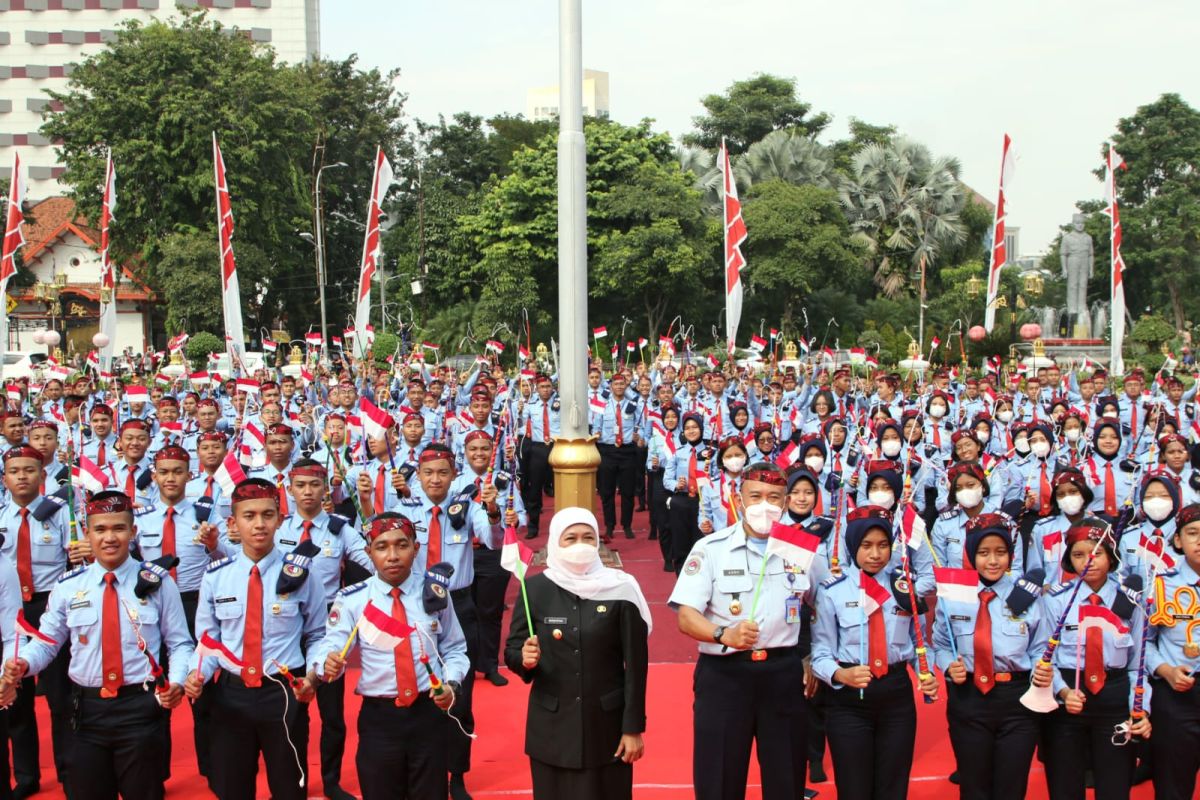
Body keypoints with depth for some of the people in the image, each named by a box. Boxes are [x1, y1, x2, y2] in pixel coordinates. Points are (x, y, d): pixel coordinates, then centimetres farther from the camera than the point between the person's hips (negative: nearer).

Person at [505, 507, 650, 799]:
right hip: (551, 727, 1)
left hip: (607, 724, -1)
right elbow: (511, 651, 2)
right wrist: (524, 658, -21)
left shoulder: (620, 589, -7)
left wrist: (633, 728, -4)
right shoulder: (535, 588, -3)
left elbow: (636, 664, -4)